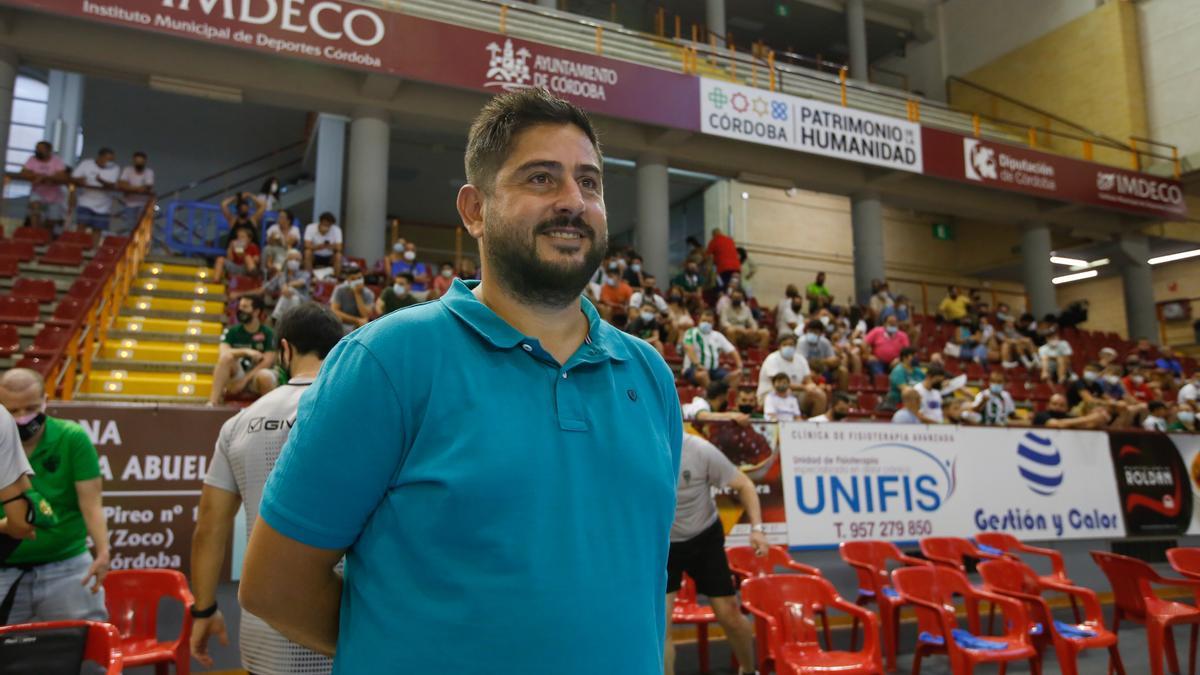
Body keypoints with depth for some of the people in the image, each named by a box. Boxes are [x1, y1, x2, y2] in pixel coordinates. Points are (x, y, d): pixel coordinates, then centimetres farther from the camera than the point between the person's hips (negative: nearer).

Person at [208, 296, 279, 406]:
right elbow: (222, 352, -13)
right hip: (237, 375, 2)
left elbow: (267, 361, -11)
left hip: (256, 376, -2)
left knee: (265, 376, -37)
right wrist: (245, 351, -31)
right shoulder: (232, 331, 3)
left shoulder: (267, 333, -4)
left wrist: (244, 380, -18)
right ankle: (213, 402, -30)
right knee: (226, 357, -27)